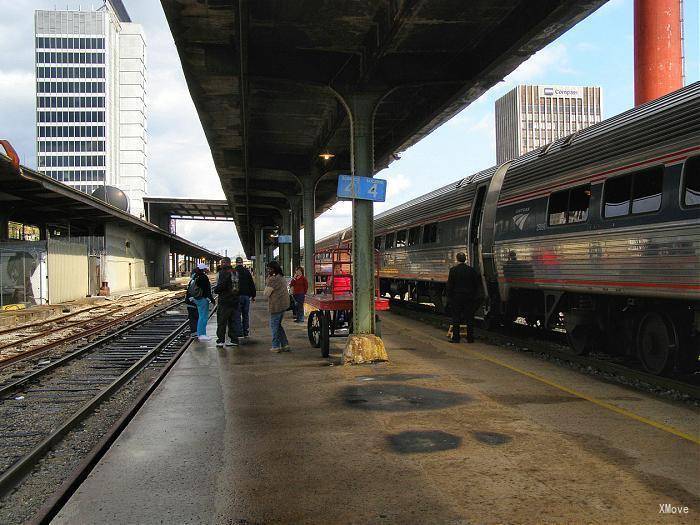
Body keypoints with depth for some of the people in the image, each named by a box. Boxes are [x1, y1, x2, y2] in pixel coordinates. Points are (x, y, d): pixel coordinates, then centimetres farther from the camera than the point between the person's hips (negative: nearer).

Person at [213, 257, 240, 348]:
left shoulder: (223, 272, -13)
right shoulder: (236, 273, 11)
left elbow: (221, 285, -21)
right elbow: (240, 286, 14)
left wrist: (215, 290, -3)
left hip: (225, 300, -7)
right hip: (235, 300, 7)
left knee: (222, 321, 0)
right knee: (232, 321, 12)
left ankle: (221, 340, 1)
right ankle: (234, 339, 12)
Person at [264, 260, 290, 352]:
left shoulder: (272, 279, -16)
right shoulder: (282, 278, 14)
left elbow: (266, 293, -10)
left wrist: (267, 278, -3)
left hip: (276, 305, -9)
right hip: (283, 304, 9)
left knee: (274, 325, 2)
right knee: (278, 325, 18)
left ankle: (276, 346, 6)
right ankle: (285, 345, 16)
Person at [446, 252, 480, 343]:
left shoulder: (453, 270, -7)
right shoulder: (472, 270, 3)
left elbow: (449, 285, -6)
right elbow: (476, 285, 8)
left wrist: (449, 297, 2)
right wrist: (474, 295, 15)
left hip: (457, 297, -3)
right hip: (469, 297, 3)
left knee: (456, 318, 2)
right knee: (469, 318, 7)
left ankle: (456, 337, 1)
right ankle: (470, 338, 10)